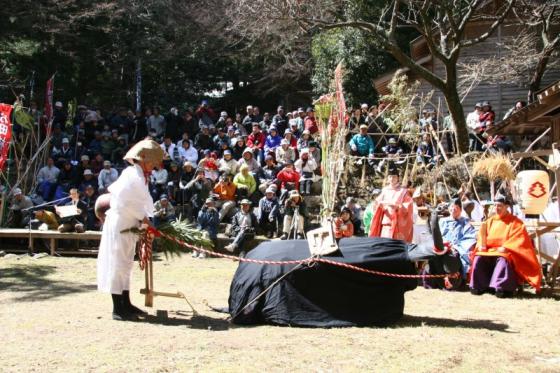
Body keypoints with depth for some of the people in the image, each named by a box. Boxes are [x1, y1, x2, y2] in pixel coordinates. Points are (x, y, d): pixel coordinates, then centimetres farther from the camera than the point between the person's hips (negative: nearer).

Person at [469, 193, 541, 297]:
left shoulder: (515, 222, 4)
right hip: (489, 250, 5)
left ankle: (502, 288, -41)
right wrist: (482, 245, -7)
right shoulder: (490, 221, 18)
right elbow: (482, 237, 14)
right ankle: (480, 286, -21)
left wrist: (505, 247, -21)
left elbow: (518, 239, -7)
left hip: (506, 253, -4)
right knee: (478, 258, -25)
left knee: (502, 260, -38)